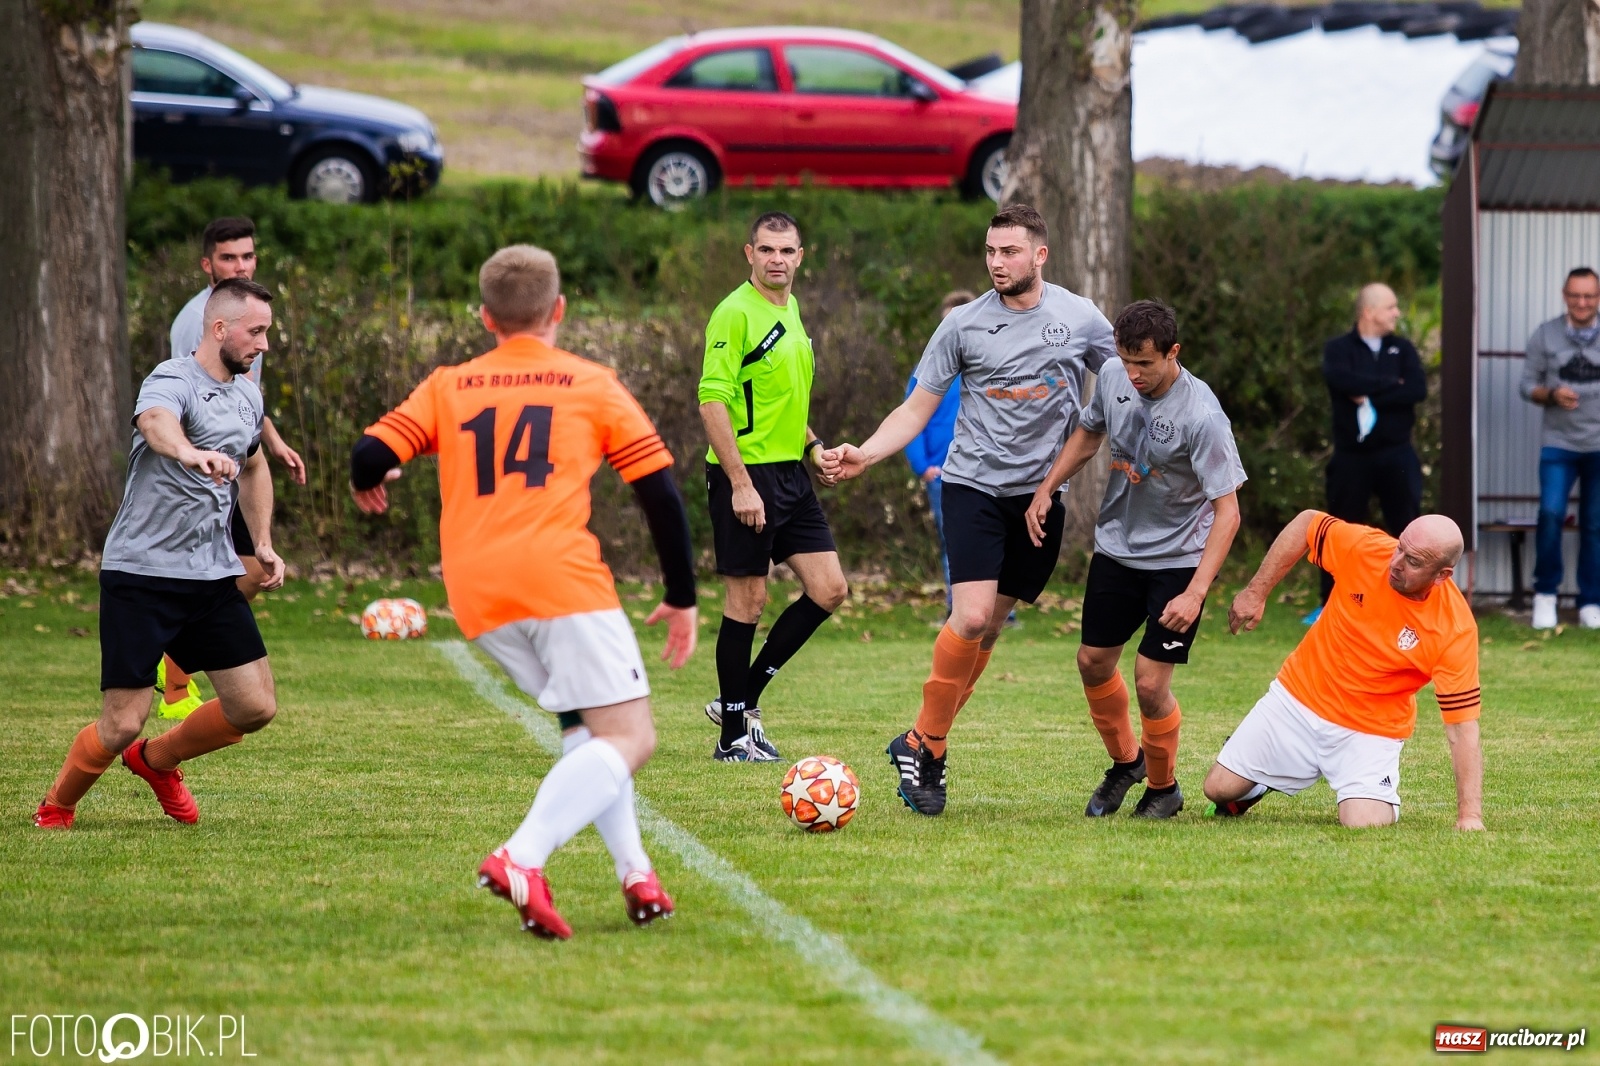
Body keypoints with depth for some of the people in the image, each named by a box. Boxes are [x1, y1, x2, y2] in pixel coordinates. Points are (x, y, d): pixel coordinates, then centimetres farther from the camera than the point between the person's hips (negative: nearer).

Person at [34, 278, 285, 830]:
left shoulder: (247, 394, 11)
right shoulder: (173, 381, -15)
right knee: (122, 725, -8)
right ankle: (55, 810, 21)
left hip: (214, 577, 7)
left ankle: (157, 761, 29)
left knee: (256, 708, 1)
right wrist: (191, 454, -62)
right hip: (141, 574, -7)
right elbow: (155, 421, -41)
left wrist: (263, 542, 21)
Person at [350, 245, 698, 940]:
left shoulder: (446, 388, 17)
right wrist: (682, 599, 18)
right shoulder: (592, 386, 12)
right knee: (628, 738, -6)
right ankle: (523, 858, -28)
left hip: (476, 596, 5)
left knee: (588, 729, 22)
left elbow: (371, 457, 6)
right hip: (560, 576, -4)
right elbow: (660, 491, 10)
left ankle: (635, 873, 8)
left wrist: (366, 487, 31)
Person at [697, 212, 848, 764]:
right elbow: (713, 402, -18)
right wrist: (741, 484, -22)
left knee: (829, 590, 4)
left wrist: (813, 446, 12)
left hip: (790, 474, 8)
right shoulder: (736, 313, -13)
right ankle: (733, 735, 7)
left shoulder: (791, 312, 14)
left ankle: (744, 699, 15)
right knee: (748, 599, -3)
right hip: (745, 473, -8)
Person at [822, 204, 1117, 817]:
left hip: (1041, 493, 2)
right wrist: (863, 456, -14)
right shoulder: (964, 325, -2)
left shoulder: (1080, 319, 1)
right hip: (973, 485, -2)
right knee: (972, 617, -18)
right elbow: (917, 410, 1)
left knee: (990, 628, 4)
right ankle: (925, 744, -4)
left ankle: (922, 745, 16)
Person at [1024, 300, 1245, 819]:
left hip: (1177, 559, -6)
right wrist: (1046, 489, 4)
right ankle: (1125, 762, 40)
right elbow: (1089, 433, 14)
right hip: (1116, 547, 6)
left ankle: (1164, 787, 19)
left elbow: (1227, 511, -25)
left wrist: (1196, 592, -31)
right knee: (1093, 661, 14)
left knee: (1150, 683, -8)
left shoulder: (1202, 417, -27)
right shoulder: (1113, 376, -9)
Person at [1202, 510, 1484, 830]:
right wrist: (1256, 591, -3)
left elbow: (1463, 728, -24)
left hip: (1370, 731, -2)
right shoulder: (1364, 547, -21)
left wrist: (1470, 816, -29)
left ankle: (1383, 797, 15)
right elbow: (1306, 523, -1)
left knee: (1366, 824, -22)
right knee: (1220, 789, 0)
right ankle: (1258, 786, 38)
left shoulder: (1456, 632, -26)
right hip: (1298, 696, 2)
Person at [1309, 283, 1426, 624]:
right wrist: (1390, 384, -15)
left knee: (1408, 528, -2)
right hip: (1352, 455, -1)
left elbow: (1418, 389, -8)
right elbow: (1340, 379, -21)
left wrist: (1370, 397, -15)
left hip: (1396, 454, 1)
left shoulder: (1402, 349, 9)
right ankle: (1329, 605, 17)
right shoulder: (1339, 349, 2)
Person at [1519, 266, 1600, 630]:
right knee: (1551, 514, -15)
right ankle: (1545, 594, 2)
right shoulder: (1545, 336, 2)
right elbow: (1528, 384, 4)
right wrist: (1551, 395, -15)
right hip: (1559, 444, 0)